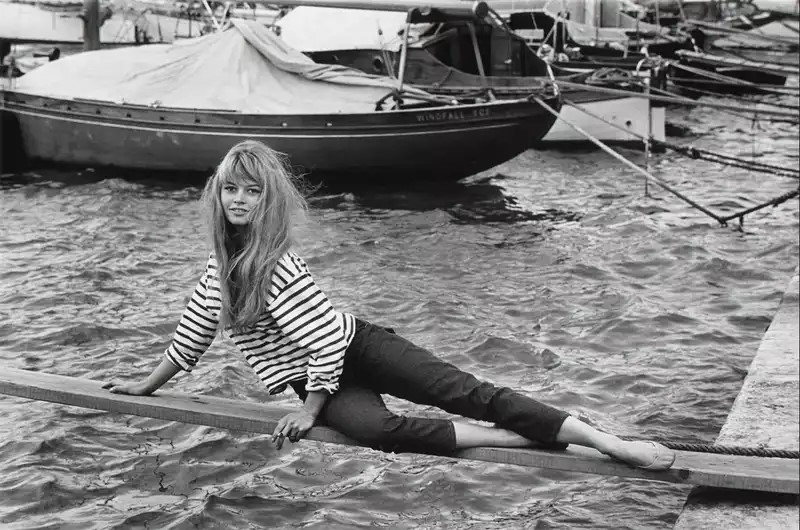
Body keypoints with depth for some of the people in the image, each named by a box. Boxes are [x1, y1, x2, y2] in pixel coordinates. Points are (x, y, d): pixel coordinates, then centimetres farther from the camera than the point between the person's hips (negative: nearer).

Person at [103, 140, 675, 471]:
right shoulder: (222, 262, 2)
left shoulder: (279, 267, -21)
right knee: (379, 428, -26)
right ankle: (524, 440, -27)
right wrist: (145, 385, 23)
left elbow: (327, 341, -22)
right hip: (319, 375, 6)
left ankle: (613, 444, -24)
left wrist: (310, 411, -13)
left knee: (463, 391, -19)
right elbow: (193, 333, 16)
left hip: (357, 348, -5)